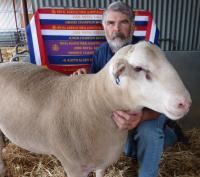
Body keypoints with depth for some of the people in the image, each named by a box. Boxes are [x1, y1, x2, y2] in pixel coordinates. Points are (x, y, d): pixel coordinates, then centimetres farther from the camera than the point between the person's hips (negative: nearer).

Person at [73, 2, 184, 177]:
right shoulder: (101, 51, -9)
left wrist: (141, 116, -56)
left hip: (149, 110, -5)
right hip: (121, 108, 5)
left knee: (147, 131, -35)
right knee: (129, 149, 4)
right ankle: (162, 133, 29)